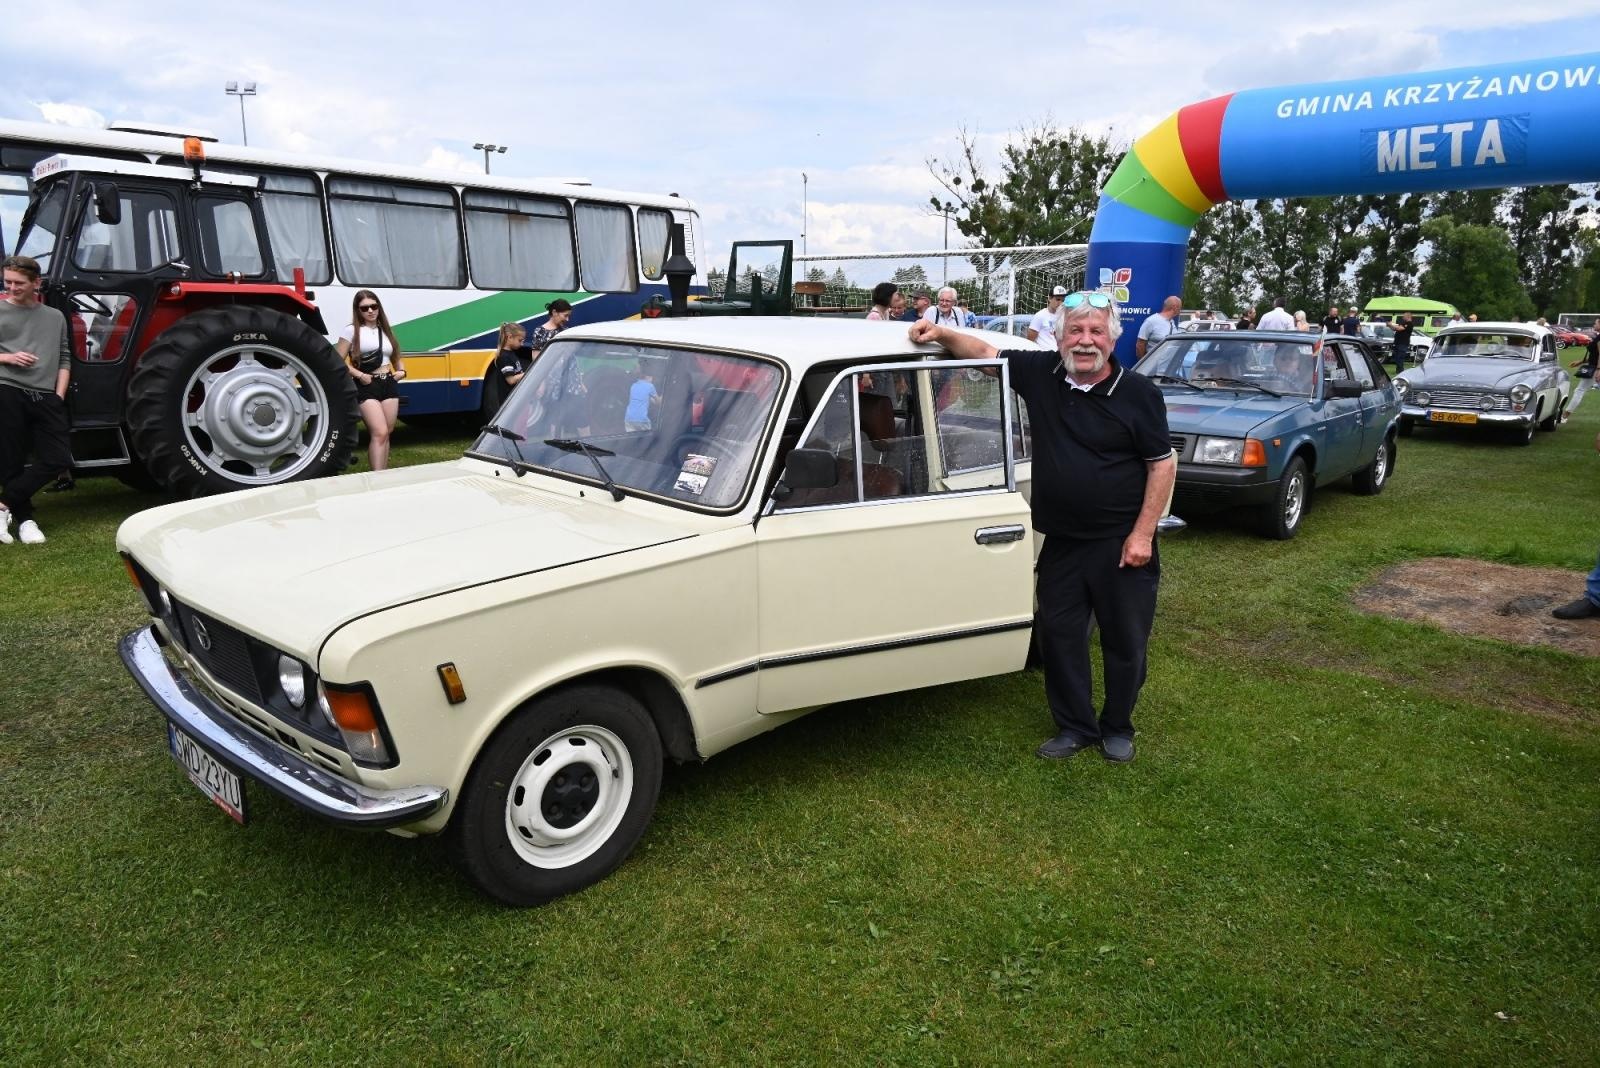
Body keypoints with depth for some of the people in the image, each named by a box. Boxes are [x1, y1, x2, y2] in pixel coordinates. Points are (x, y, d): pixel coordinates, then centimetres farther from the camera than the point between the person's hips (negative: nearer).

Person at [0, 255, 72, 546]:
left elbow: (64, 358, 16)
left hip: (44, 397, 3)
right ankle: (24, 519, 10)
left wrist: (60, 395, 5)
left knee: (59, 460, -7)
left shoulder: (55, 317, 15)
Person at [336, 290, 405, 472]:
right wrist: (360, 375, -17)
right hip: (366, 387, -6)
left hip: (389, 384, 6)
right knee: (379, 433, -18)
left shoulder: (386, 331, 16)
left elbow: (397, 358, 27)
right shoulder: (351, 331, -2)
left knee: (386, 434, 8)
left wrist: (401, 371, 7)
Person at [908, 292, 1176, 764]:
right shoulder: (1040, 373, -1)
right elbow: (982, 351, 5)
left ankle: (1117, 728, 31)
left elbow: (1163, 464, -7)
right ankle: (1075, 728, 28)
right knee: (1058, 635, 10)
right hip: (1061, 542, 3)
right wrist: (942, 334, -15)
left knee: (1125, 641, 9)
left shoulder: (1138, 393, -9)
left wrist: (1142, 535, -12)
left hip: (1121, 544, -3)